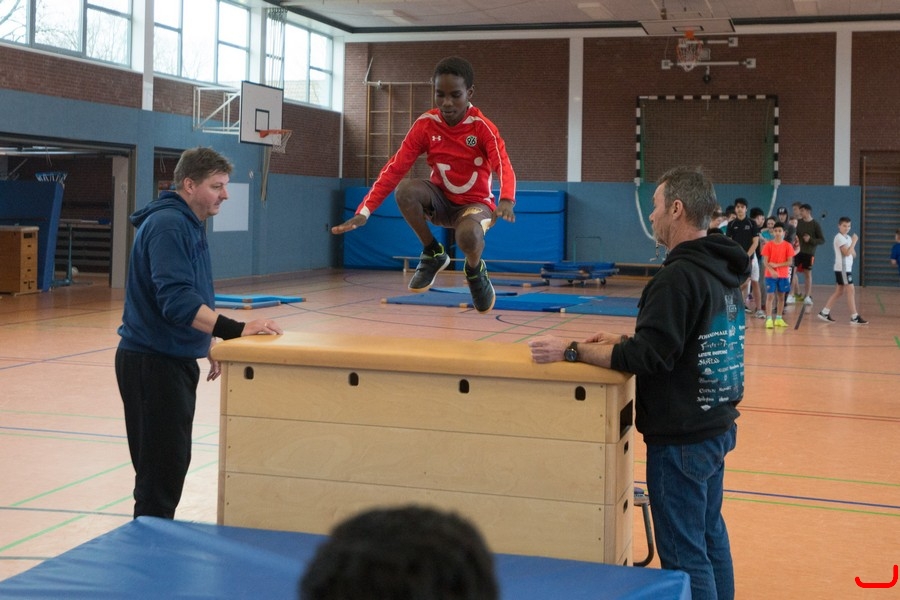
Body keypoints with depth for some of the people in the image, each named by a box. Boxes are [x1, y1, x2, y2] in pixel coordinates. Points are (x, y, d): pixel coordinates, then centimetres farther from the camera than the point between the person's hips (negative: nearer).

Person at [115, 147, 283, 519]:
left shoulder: (190, 224, 12)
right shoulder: (167, 224, -18)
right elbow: (176, 300, -28)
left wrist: (209, 346, 20)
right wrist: (237, 330, -31)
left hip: (174, 360, 10)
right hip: (152, 362, -10)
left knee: (173, 463, 14)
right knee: (160, 470, -6)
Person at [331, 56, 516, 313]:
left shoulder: (482, 127, -18)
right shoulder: (425, 124, -11)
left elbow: (504, 166, -31)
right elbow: (395, 168, -14)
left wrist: (506, 201, -55)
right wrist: (364, 211, -25)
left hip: (475, 202, -3)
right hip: (441, 199, 3)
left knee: (468, 236, -39)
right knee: (405, 190, -31)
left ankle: (475, 271, 1)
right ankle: (433, 253, -5)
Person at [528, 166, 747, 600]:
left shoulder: (679, 276, -21)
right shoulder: (721, 270, 8)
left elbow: (648, 357, -24)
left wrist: (571, 351, -19)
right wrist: (624, 340, 15)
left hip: (681, 439, -9)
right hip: (715, 428, 10)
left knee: (685, 555, 0)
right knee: (710, 538, 20)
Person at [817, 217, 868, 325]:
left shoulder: (847, 237, 16)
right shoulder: (839, 237, -12)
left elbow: (853, 254, 13)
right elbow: (847, 253, -21)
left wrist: (852, 245, -6)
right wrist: (854, 242, -17)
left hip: (847, 267, 10)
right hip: (842, 268, -10)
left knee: (839, 291, 12)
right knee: (851, 291, -10)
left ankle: (824, 313, 15)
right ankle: (854, 317, -9)